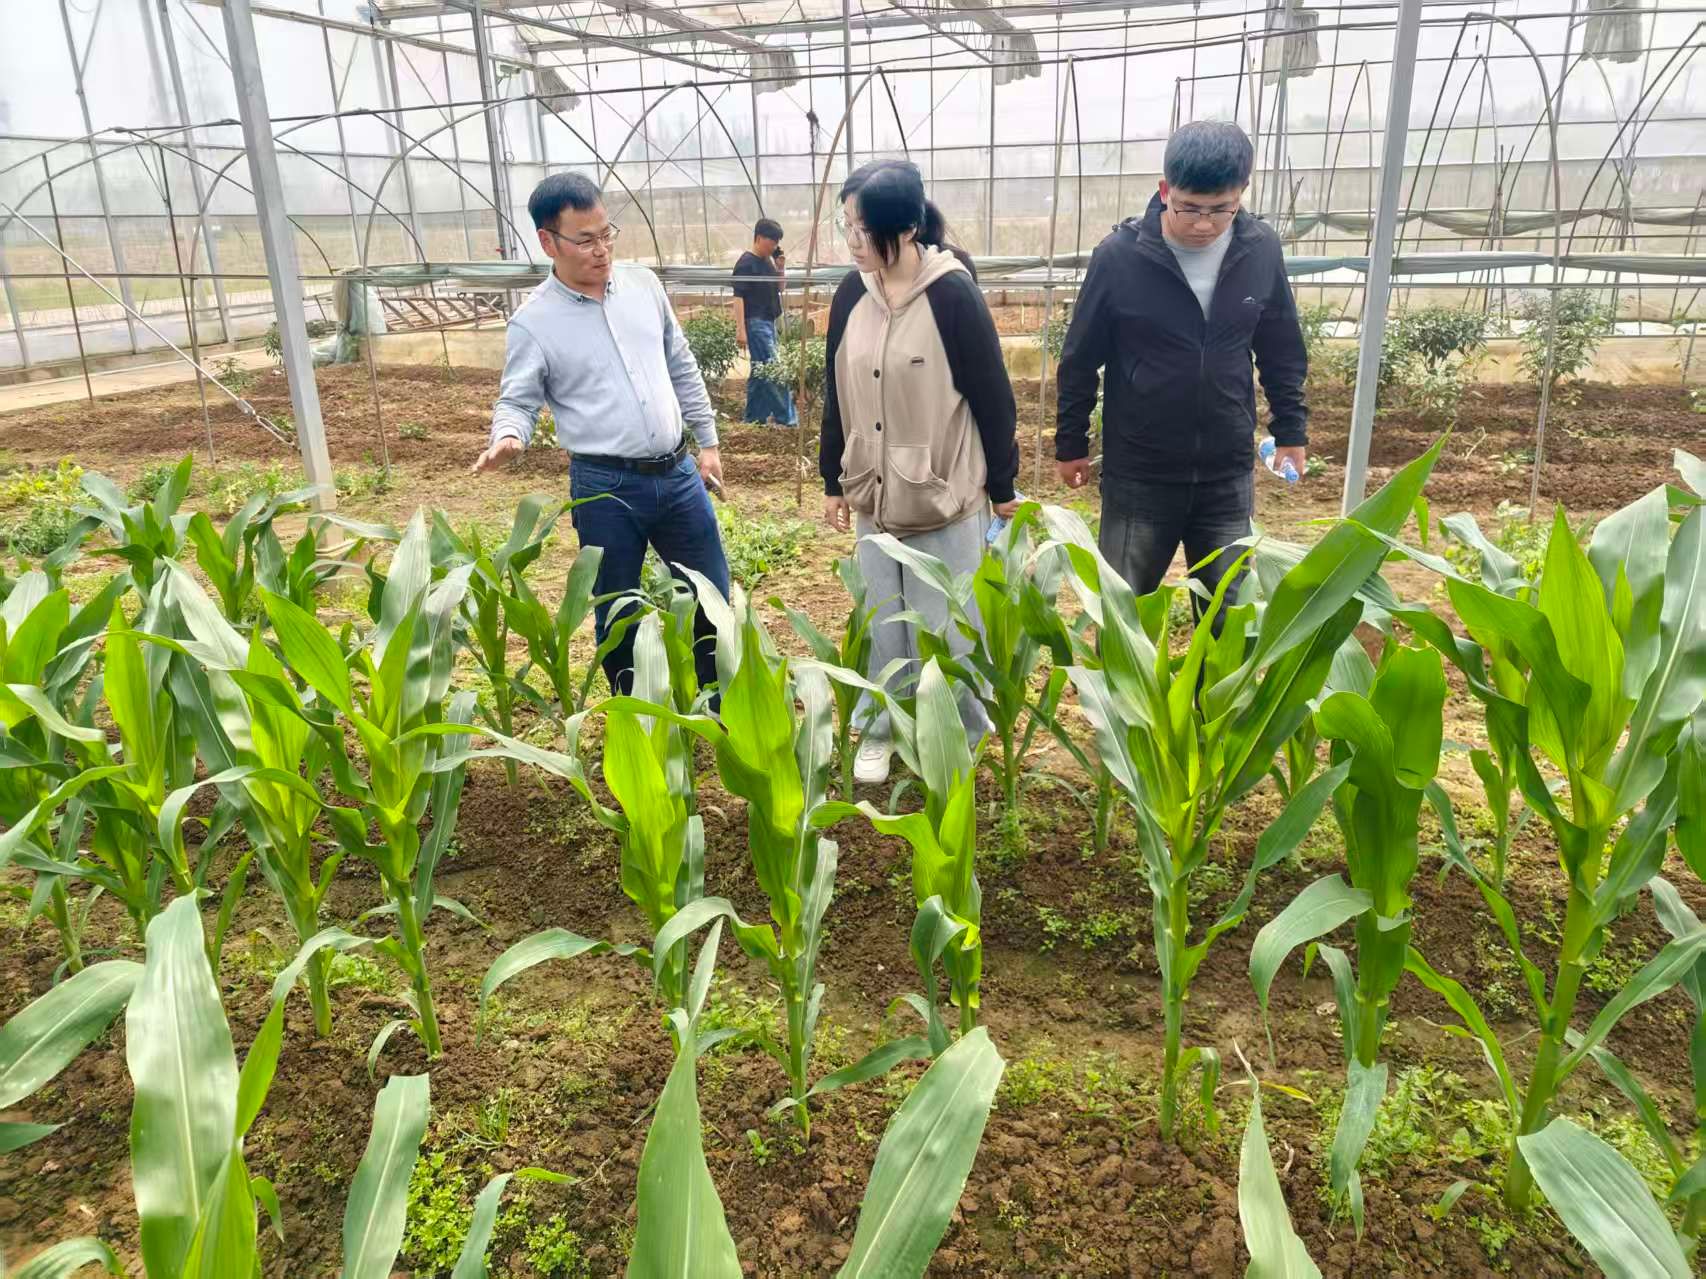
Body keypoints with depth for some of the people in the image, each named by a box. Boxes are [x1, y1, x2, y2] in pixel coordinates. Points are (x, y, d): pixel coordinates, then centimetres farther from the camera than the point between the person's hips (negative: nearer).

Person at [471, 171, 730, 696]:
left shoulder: (643, 284, 4)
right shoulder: (533, 321, -9)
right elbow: (516, 401, -5)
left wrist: (707, 441, 14)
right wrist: (508, 438, -28)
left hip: (677, 473, 4)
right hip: (605, 487, -4)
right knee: (618, 614, 8)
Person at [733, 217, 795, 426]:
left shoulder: (768, 261, 13)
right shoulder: (746, 264, -12)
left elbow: (779, 289, 20)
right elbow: (738, 297, -16)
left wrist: (780, 269, 2)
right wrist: (740, 329, -22)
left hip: (769, 323, 9)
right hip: (755, 323, -9)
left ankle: (755, 417, 18)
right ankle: (786, 417, -7)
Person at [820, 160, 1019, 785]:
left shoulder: (952, 296, -15)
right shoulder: (851, 295, 0)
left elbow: (993, 398, -9)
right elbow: (836, 397, 9)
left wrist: (1002, 486, -3)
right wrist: (834, 482, 13)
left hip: (946, 499, -5)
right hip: (873, 497, 5)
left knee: (944, 629, 7)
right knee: (882, 624, 15)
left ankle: (960, 736, 28)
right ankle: (879, 729, 33)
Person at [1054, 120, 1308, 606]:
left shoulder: (1261, 249, -6)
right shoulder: (1119, 255, -14)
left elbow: (1282, 352, 8)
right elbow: (1081, 360, -3)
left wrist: (1291, 430, 10)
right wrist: (1071, 443, 3)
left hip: (1228, 473, 2)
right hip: (1138, 473, -2)